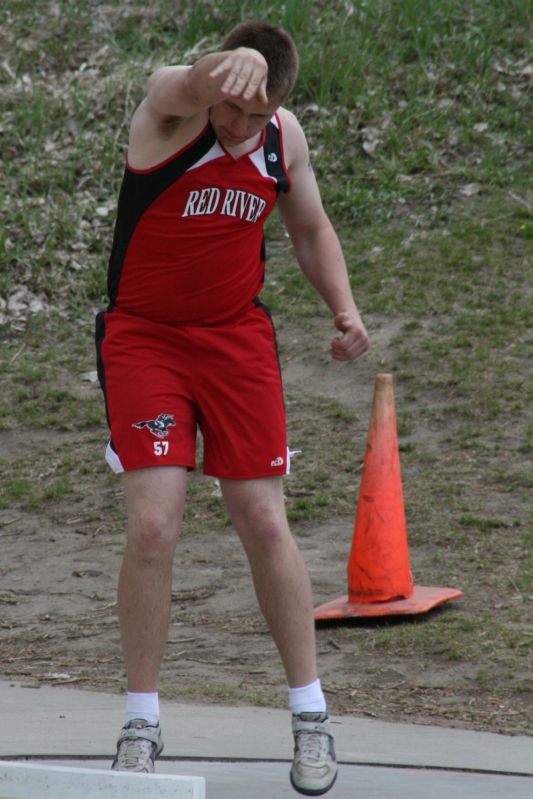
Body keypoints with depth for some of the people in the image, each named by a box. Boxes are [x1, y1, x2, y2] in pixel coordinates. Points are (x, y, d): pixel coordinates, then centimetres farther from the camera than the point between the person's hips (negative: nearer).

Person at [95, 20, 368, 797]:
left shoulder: (285, 136, -1)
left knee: (264, 523, 0)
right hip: (144, 339, -3)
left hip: (237, 339, 3)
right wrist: (236, 63, -66)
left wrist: (344, 305, -1)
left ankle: (311, 716, 12)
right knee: (153, 527, -12)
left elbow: (311, 227, 16)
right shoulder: (170, 104, -16)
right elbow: (190, 86, -42)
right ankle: (142, 725, 3)